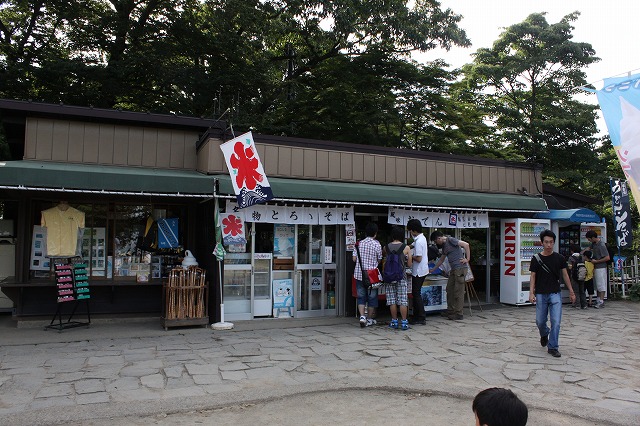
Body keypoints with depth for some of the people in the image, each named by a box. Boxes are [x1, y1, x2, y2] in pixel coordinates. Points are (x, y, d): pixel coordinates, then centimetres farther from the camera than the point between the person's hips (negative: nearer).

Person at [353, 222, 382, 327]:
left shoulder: (359, 243, 0)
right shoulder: (377, 245, -7)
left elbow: (354, 258, 1)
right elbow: (379, 260, -1)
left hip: (359, 274, 3)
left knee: (361, 297, 11)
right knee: (372, 297, 10)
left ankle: (362, 316, -4)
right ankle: (369, 319, 18)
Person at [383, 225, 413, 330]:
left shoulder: (387, 247, -1)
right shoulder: (406, 248, -4)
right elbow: (409, 265, -1)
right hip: (401, 276, -1)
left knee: (392, 300, 7)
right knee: (403, 300, 3)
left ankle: (394, 322, 13)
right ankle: (404, 322, 4)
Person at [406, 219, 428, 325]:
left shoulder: (419, 241, -22)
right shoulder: (421, 238, 9)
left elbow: (419, 259, -24)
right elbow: (411, 246, 25)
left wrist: (410, 256, -9)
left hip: (418, 271, -10)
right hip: (421, 270, 10)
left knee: (417, 294, -2)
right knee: (416, 293, 15)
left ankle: (421, 318, 2)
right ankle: (416, 316, 21)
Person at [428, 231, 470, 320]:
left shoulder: (451, 240, -9)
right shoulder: (444, 246, 19)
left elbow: (466, 244, -18)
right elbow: (441, 260, 29)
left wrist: (467, 259, -16)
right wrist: (432, 270, 31)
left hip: (460, 268, -10)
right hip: (454, 269, 10)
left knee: (458, 292, -5)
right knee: (449, 290, 12)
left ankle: (458, 314, 0)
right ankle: (450, 311, 22)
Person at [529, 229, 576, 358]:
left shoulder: (559, 258, 2)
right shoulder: (536, 259, -1)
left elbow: (565, 275, 10)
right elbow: (533, 276, 0)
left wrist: (571, 292, 10)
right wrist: (531, 292, -10)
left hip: (555, 294, 0)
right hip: (541, 294, 0)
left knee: (556, 321, -7)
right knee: (540, 321, 9)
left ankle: (552, 347, 5)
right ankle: (544, 334, 41)